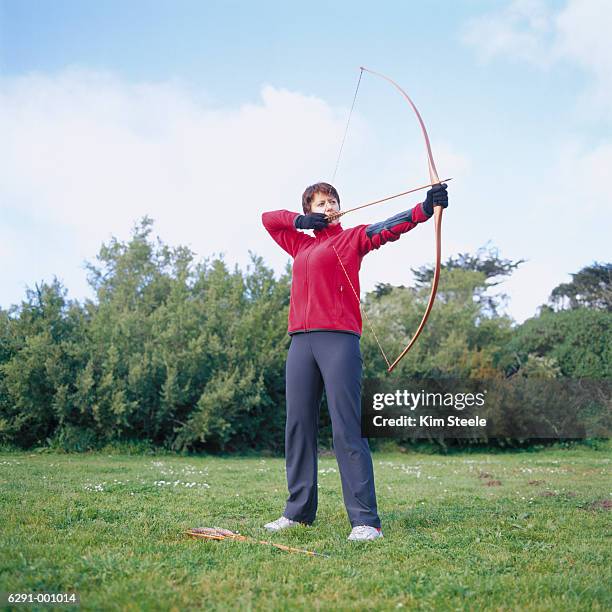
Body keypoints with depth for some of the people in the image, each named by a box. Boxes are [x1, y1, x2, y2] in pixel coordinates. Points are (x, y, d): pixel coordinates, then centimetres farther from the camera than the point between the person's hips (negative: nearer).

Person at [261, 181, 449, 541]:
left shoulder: (351, 238, 9)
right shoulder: (301, 244, 24)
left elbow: (386, 229, -8)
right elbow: (268, 218, 33)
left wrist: (426, 208, -24)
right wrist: (302, 221, 14)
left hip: (338, 338, -5)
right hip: (301, 341, 6)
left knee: (347, 429, -11)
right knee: (298, 426, 7)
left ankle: (366, 520, -10)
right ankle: (299, 511, 17)